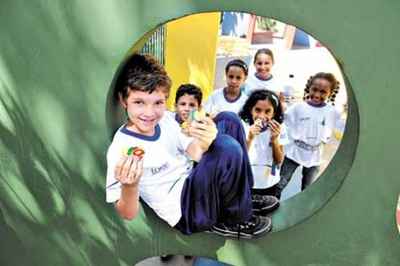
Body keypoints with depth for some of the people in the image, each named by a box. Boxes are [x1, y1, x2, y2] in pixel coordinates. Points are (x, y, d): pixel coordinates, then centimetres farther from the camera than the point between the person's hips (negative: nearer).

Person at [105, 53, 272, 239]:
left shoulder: (165, 119, -2)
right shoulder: (120, 149, -22)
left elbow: (192, 152, 2)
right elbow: (128, 214, -17)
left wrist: (204, 143, -23)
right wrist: (129, 187, -41)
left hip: (192, 180, 7)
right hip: (186, 213, -7)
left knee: (228, 119, 2)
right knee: (229, 148, -29)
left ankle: (244, 195, 8)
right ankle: (233, 221, -5)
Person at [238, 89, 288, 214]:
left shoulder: (279, 128, -9)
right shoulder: (242, 126, -16)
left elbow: (279, 161, -6)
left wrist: (274, 139, -21)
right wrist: (250, 138, -31)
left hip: (269, 184, 2)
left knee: (265, 214, 17)